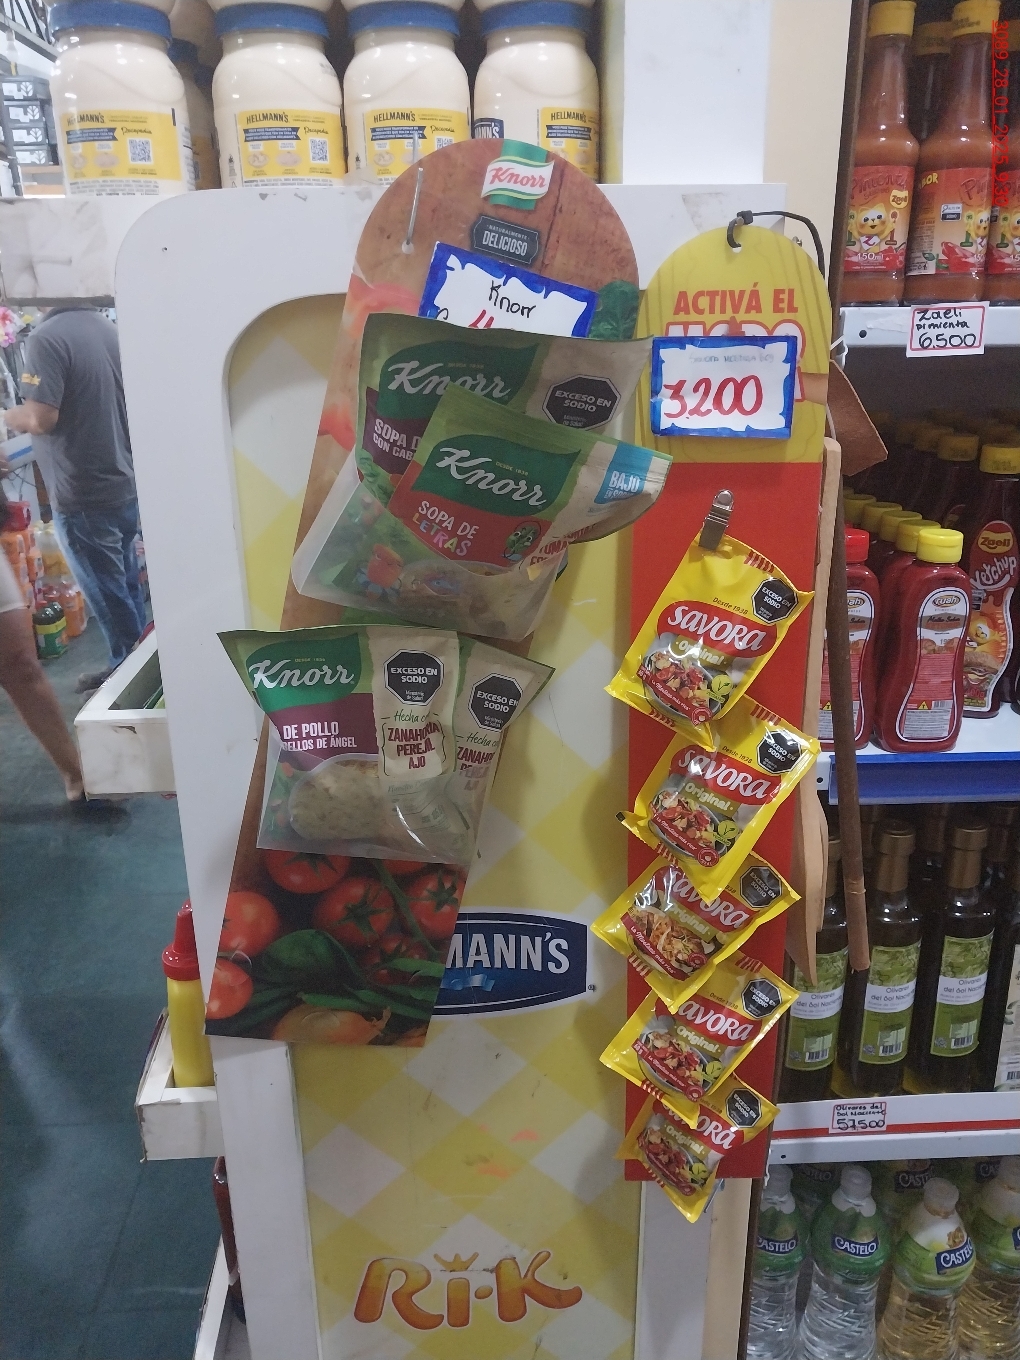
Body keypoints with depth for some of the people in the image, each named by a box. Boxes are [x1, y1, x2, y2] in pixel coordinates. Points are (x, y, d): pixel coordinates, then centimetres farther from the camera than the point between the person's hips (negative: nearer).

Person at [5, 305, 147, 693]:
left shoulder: (45, 338, -18)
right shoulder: (109, 329, 6)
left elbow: (41, 418, -23)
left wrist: (7, 417, -3)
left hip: (83, 496, -8)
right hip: (123, 485, 8)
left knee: (108, 596, 5)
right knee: (125, 587, 17)